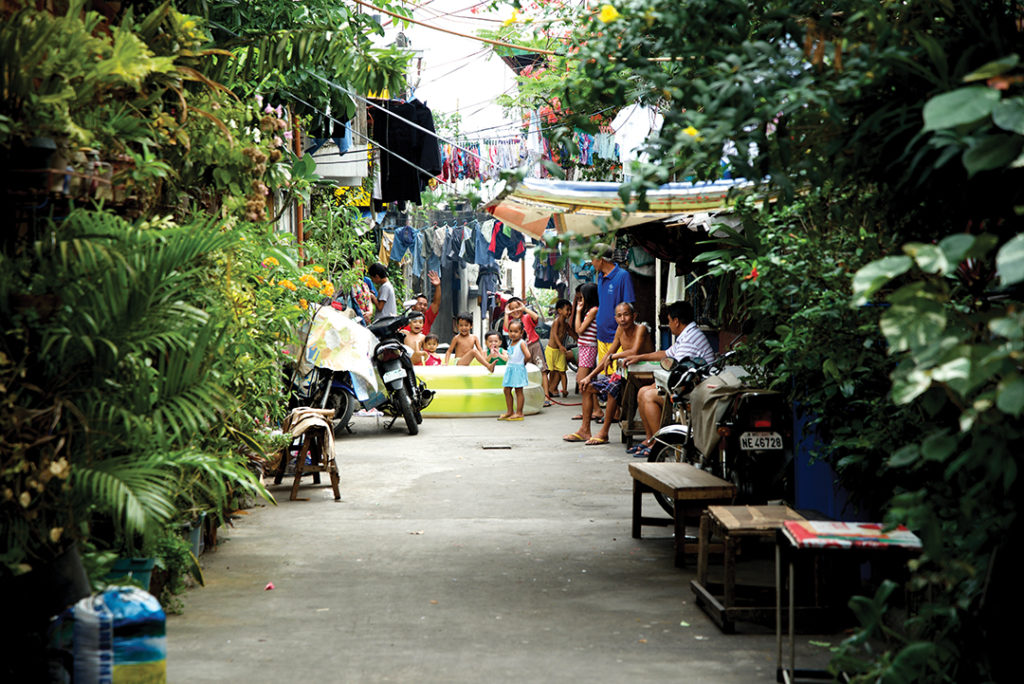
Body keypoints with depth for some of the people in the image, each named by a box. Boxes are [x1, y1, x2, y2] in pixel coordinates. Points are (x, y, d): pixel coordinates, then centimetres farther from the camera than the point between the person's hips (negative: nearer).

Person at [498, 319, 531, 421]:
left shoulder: (521, 343, -13)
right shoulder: (510, 343, 13)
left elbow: (527, 356, -23)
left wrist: (523, 363, -9)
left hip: (518, 370, -8)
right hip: (510, 369, 8)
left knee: (518, 390, -3)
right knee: (507, 390, 9)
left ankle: (519, 413, 1)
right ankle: (509, 412, 17)